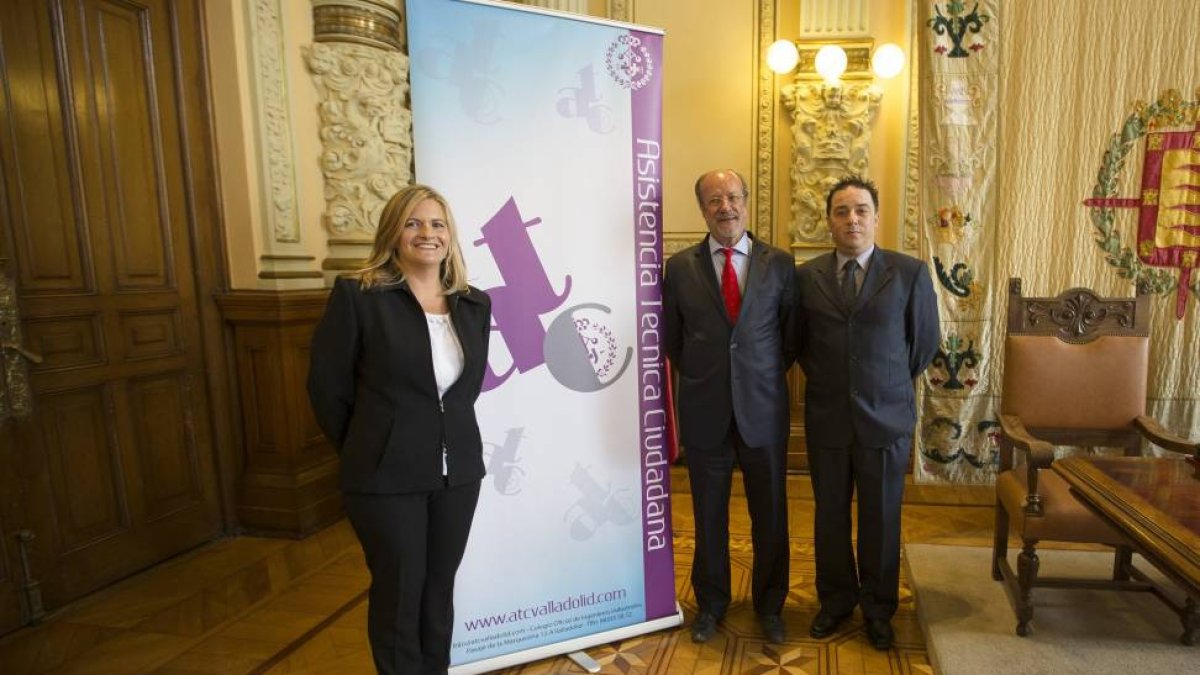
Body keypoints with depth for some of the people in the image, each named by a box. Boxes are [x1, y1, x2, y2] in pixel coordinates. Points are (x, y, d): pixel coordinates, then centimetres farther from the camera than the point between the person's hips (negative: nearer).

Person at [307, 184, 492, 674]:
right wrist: (364, 451, 3)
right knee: (398, 592, 11)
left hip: (458, 470, 4)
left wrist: (451, 436, 9)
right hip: (386, 475, -4)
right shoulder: (356, 296, -11)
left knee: (440, 588, 18)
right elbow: (326, 386, -6)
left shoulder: (475, 304, 3)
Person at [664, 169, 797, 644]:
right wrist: (701, 378, 6)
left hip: (763, 408, 0)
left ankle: (769, 605, 34)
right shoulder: (680, 267, 0)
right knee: (709, 514, 13)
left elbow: (791, 336, 7)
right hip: (704, 410, 0)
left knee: (770, 514, 12)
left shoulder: (779, 263, 0)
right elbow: (673, 340, 8)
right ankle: (710, 603, 34)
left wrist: (765, 376, 6)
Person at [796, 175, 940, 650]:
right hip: (826, 417, 2)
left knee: (881, 517, 11)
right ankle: (836, 599, 33)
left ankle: (878, 609, 31)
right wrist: (825, 379, 9)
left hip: (886, 417, -1)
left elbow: (925, 341, 5)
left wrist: (891, 383, 10)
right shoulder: (807, 276, 0)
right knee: (830, 514, 13)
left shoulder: (910, 273, -5)